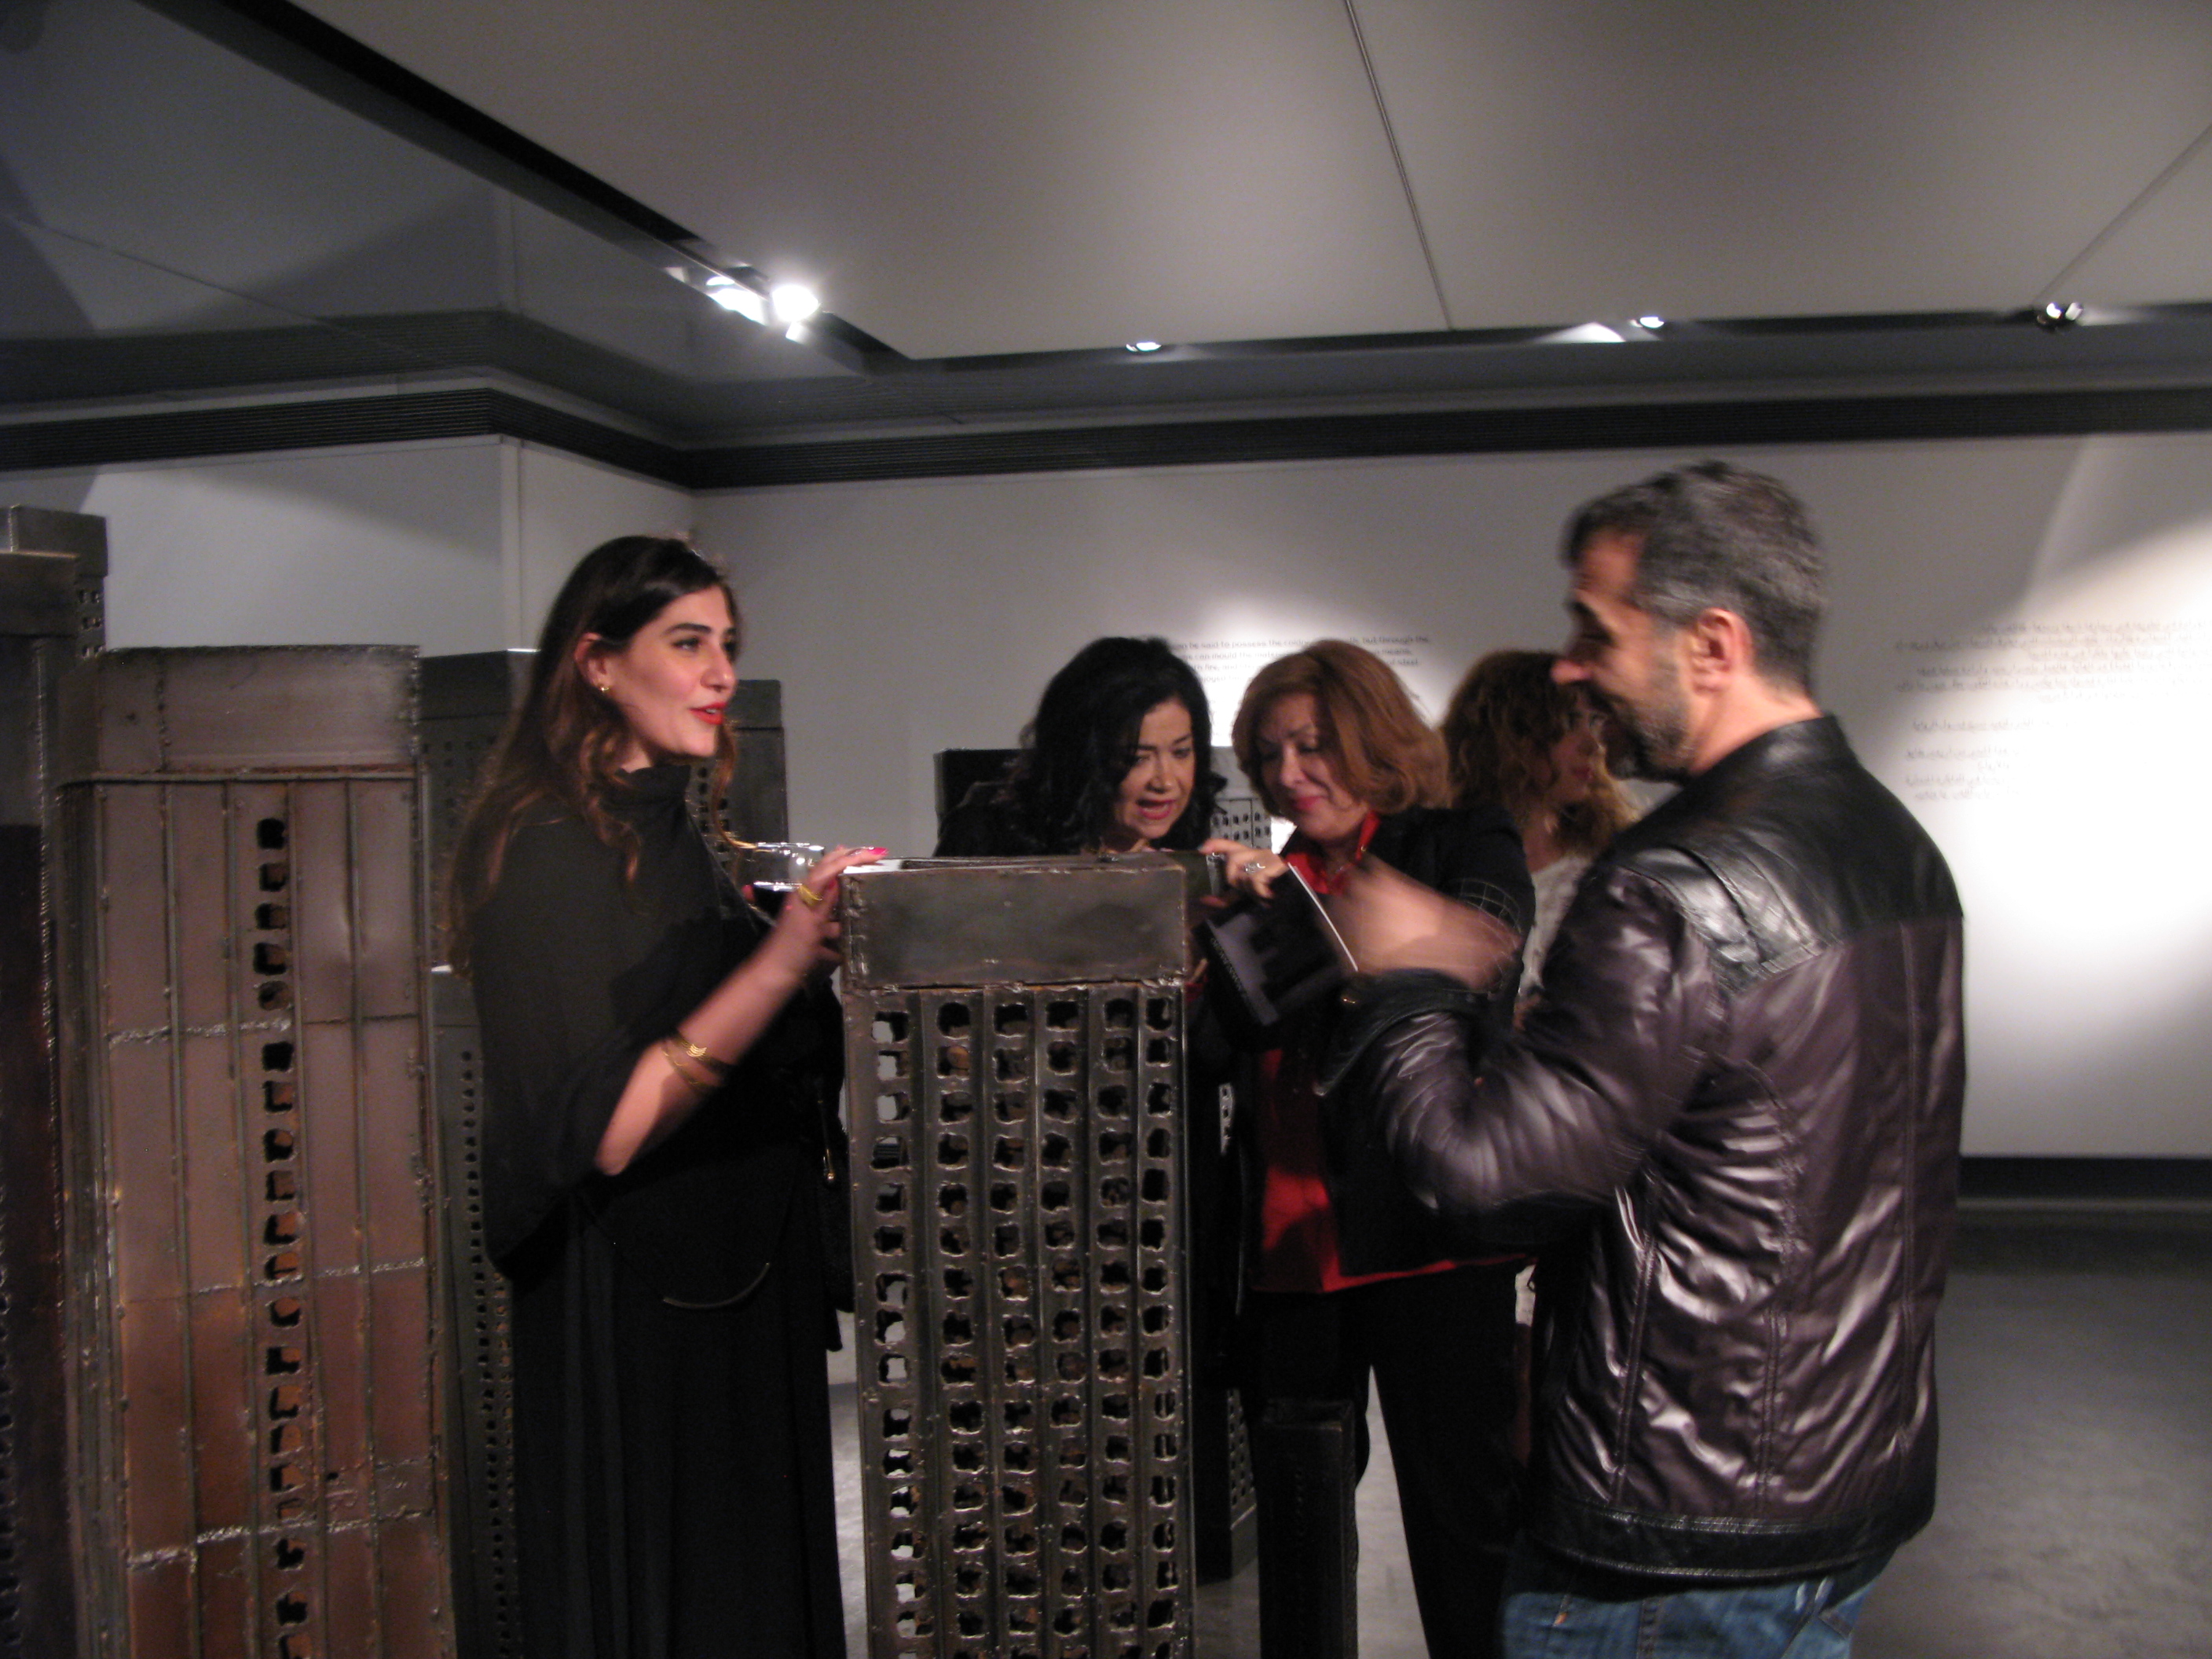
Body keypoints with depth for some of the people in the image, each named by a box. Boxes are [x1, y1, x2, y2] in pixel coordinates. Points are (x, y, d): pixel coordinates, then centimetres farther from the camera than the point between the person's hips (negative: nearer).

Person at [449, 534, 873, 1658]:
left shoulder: (677, 836, 9)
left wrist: (840, 965, 3)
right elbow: (599, 1134, -25)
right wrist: (778, 963, -31)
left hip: (739, 1290, 8)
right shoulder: (545, 851, -16)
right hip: (630, 1312, -8)